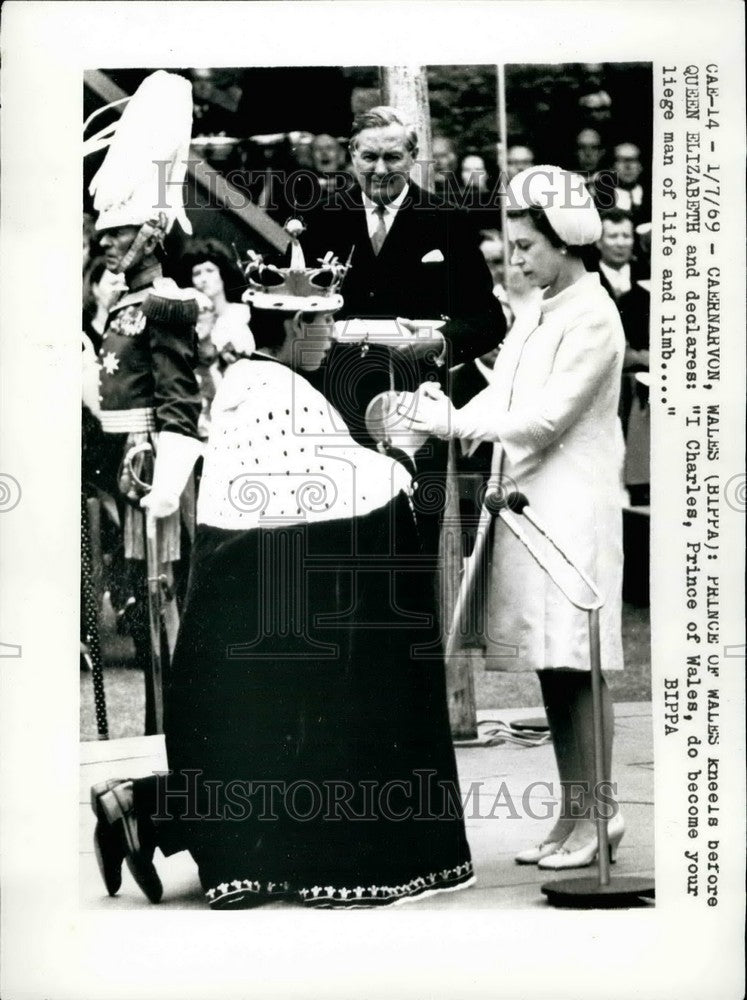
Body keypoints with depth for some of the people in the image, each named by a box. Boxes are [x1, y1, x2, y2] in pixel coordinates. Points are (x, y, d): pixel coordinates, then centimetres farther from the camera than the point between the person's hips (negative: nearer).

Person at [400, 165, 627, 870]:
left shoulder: (592, 317, -9)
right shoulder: (536, 318, 17)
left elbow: (546, 417, -16)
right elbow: (501, 400, 13)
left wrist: (454, 422, -17)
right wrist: (441, 417, -4)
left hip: (573, 507, -8)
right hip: (527, 500, 8)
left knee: (575, 666, -5)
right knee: (550, 667, 10)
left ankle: (595, 816, 4)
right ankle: (573, 817, 19)